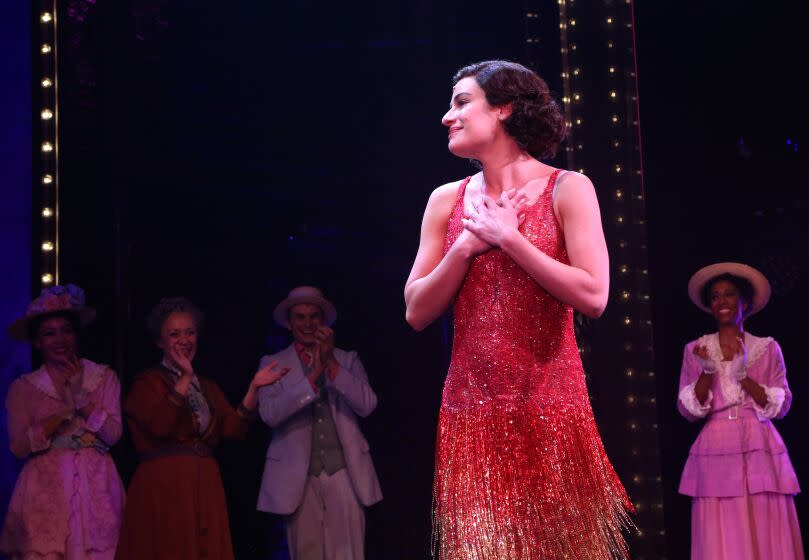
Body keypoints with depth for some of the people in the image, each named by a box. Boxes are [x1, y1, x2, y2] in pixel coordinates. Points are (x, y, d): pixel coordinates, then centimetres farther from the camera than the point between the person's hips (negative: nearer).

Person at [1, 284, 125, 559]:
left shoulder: (104, 377, 8)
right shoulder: (23, 388, 7)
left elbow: (113, 435, -1)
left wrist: (81, 396, -10)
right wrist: (63, 411, -10)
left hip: (95, 487, 0)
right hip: (45, 488, 0)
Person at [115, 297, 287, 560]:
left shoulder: (208, 387, 18)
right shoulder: (147, 382, 1)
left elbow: (232, 429, 2)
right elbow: (160, 426, -18)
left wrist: (253, 387, -8)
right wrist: (184, 378, -14)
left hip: (205, 486, 5)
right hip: (163, 486, -5)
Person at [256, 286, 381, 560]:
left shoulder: (347, 360, 12)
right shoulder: (273, 363, 8)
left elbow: (367, 405, -2)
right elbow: (269, 414, -8)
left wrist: (332, 364, -11)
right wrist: (312, 376, -16)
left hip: (343, 471, 1)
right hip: (298, 474, 0)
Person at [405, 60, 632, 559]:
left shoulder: (567, 189, -2)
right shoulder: (447, 201, 8)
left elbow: (593, 296, -12)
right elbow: (417, 313, 6)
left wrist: (508, 238, -11)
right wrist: (467, 246, -7)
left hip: (549, 406, -3)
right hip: (472, 409, 3)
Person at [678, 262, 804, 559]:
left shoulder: (768, 348, 9)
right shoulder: (696, 349, 9)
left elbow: (780, 407, 2)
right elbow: (688, 410, 4)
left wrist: (743, 376, -11)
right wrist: (707, 372, -11)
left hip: (760, 451, 0)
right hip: (716, 453, 0)